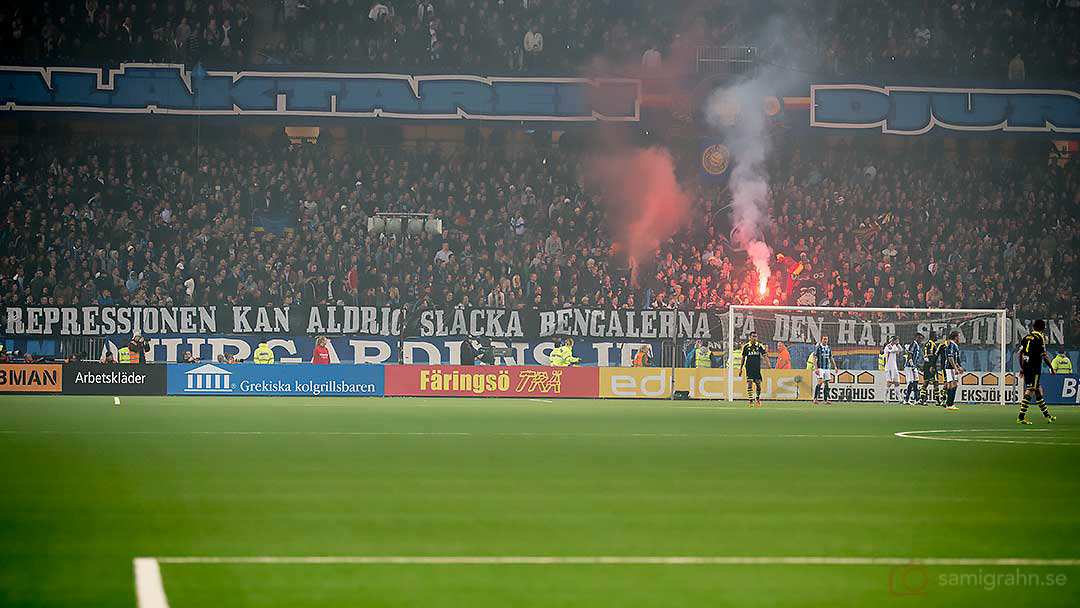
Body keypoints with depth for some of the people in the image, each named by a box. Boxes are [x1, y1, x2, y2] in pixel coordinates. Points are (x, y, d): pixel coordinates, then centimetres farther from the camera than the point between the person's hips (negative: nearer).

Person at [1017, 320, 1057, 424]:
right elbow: (1044, 356, -11)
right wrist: (1052, 368, -1)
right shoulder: (1040, 338, -9)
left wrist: (1022, 367, 24)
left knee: (1038, 391, 16)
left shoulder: (1027, 337, 12)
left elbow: (1019, 353, 14)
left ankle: (1047, 416, 26)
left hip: (1026, 368, 8)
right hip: (1035, 368, -8)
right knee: (1029, 392, -10)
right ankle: (1021, 417, -16)